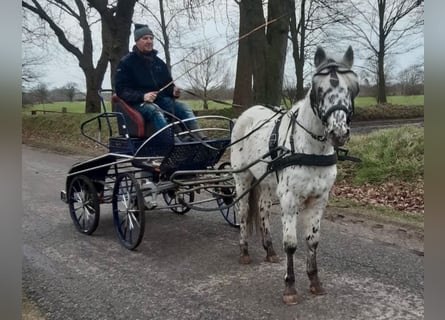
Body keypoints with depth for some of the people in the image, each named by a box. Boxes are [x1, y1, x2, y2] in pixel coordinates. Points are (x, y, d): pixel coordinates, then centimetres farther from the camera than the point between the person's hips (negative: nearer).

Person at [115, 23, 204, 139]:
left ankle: (199, 137, -38)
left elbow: (168, 83, 26)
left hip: (160, 99, 6)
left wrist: (173, 90, -1)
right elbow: (121, 89, -6)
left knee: (184, 108, -20)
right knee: (156, 111, -37)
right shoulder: (126, 62, 2)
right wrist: (142, 96, -23)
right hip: (139, 102, -5)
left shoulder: (158, 62, 20)